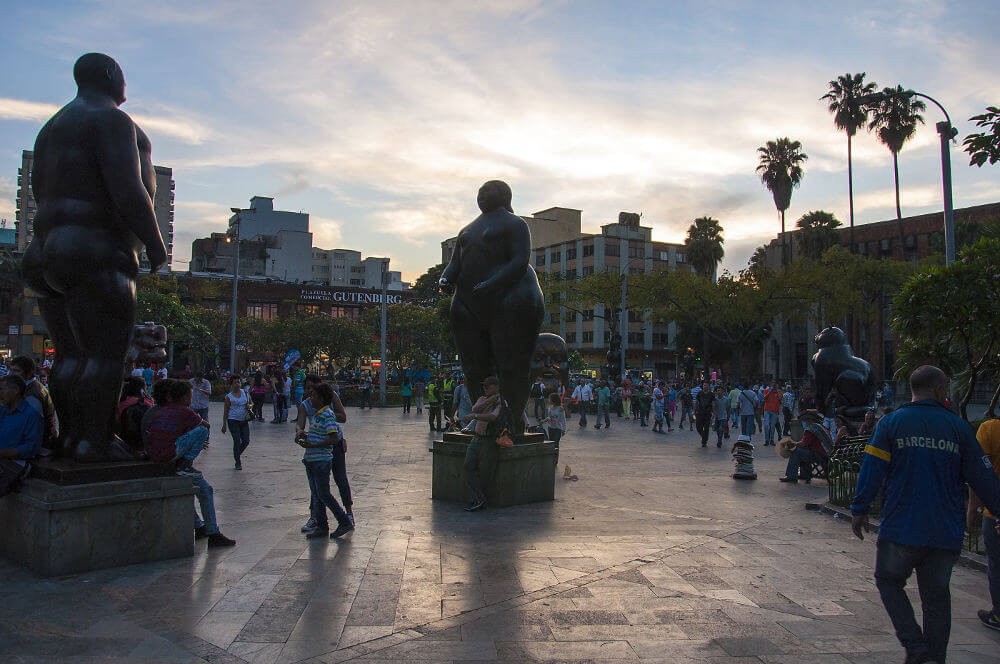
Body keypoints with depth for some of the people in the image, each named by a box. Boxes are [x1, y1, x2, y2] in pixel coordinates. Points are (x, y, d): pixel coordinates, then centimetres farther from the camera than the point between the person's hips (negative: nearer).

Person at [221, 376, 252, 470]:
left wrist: (249, 406, -6)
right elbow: (225, 412, 1)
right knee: (237, 441, -6)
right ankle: (238, 462, 6)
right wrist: (224, 425, -2)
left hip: (244, 420, 4)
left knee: (246, 441, 0)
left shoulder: (245, 393, 8)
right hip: (233, 420, -4)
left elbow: (251, 404, 18)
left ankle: (238, 454, 28)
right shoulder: (228, 397, -1)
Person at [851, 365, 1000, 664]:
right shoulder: (958, 426, 3)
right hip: (947, 533, 3)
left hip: (901, 527, -2)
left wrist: (859, 510, 0)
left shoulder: (891, 422, -2)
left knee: (888, 581, 14)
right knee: (936, 595, 15)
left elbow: (872, 469, -6)